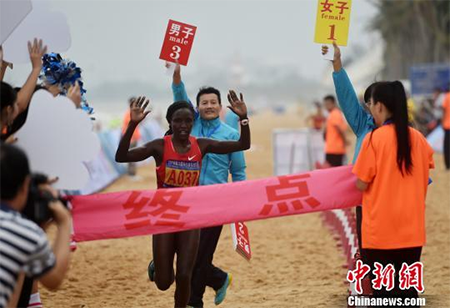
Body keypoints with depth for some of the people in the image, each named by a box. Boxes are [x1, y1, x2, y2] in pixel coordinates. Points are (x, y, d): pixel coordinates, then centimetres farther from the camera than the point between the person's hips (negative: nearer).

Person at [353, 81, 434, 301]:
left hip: (381, 229, -4)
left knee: (384, 291, 4)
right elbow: (424, 179, 12)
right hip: (412, 229, 4)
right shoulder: (418, 138, 2)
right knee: (408, 290, 10)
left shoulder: (374, 138, -11)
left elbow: (361, 184, -8)